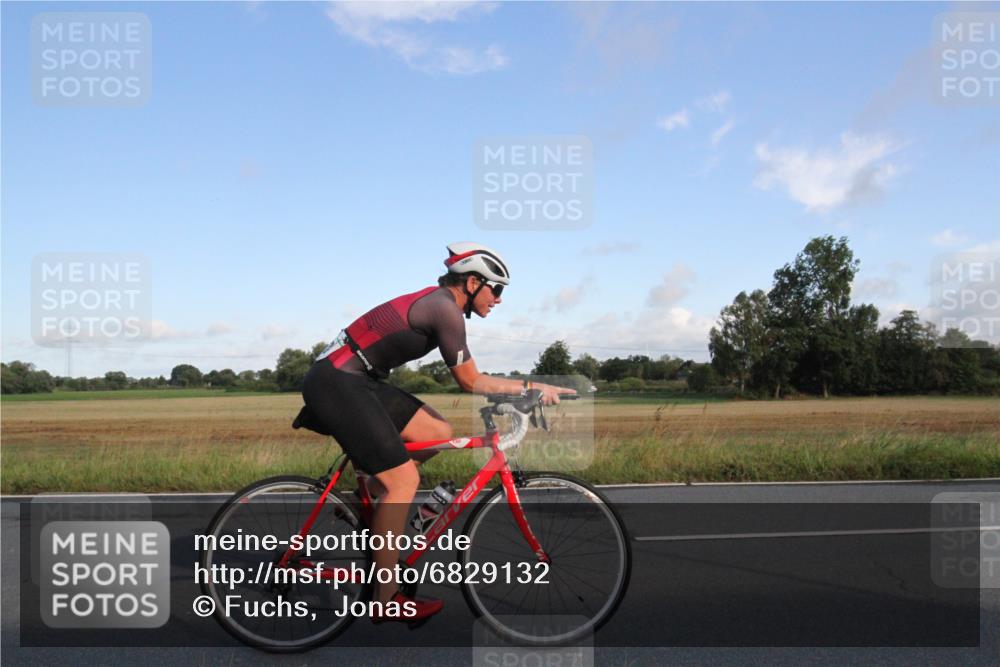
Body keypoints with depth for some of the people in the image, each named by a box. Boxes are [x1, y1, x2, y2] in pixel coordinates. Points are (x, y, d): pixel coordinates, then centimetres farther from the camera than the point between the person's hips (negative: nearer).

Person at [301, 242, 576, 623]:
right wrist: (533, 387, -5)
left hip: (355, 380, 9)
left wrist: (531, 389, 18)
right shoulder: (446, 308, -15)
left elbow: (466, 378, 19)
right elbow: (470, 381, -11)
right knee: (404, 478, -11)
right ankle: (386, 602, -4)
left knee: (438, 433, 6)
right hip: (335, 383, -9)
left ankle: (367, 495, 17)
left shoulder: (436, 302, 14)